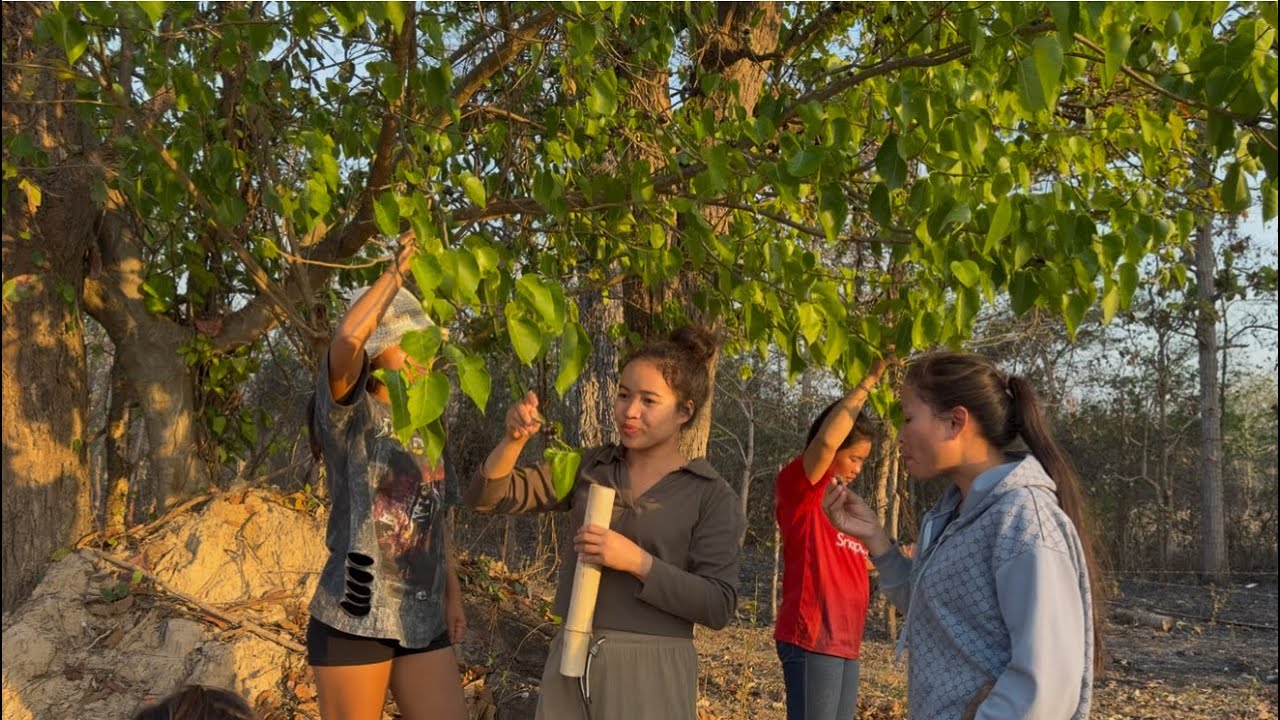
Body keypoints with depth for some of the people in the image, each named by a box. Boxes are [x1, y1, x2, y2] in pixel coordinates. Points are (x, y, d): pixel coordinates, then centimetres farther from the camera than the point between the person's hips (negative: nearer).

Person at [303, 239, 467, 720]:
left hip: (422, 619, 6)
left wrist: (453, 595, 11)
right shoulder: (348, 413, -7)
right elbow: (348, 337, -27)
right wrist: (396, 271, -15)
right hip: (354, 616, -6)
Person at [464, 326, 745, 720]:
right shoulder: (588, 468, 5)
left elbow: (719, 606, -11)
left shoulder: (712, 495, -6)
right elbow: (488, 496, 3)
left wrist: (638, 561, -22)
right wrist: (514, 440, -16)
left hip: (650, 672, -4)